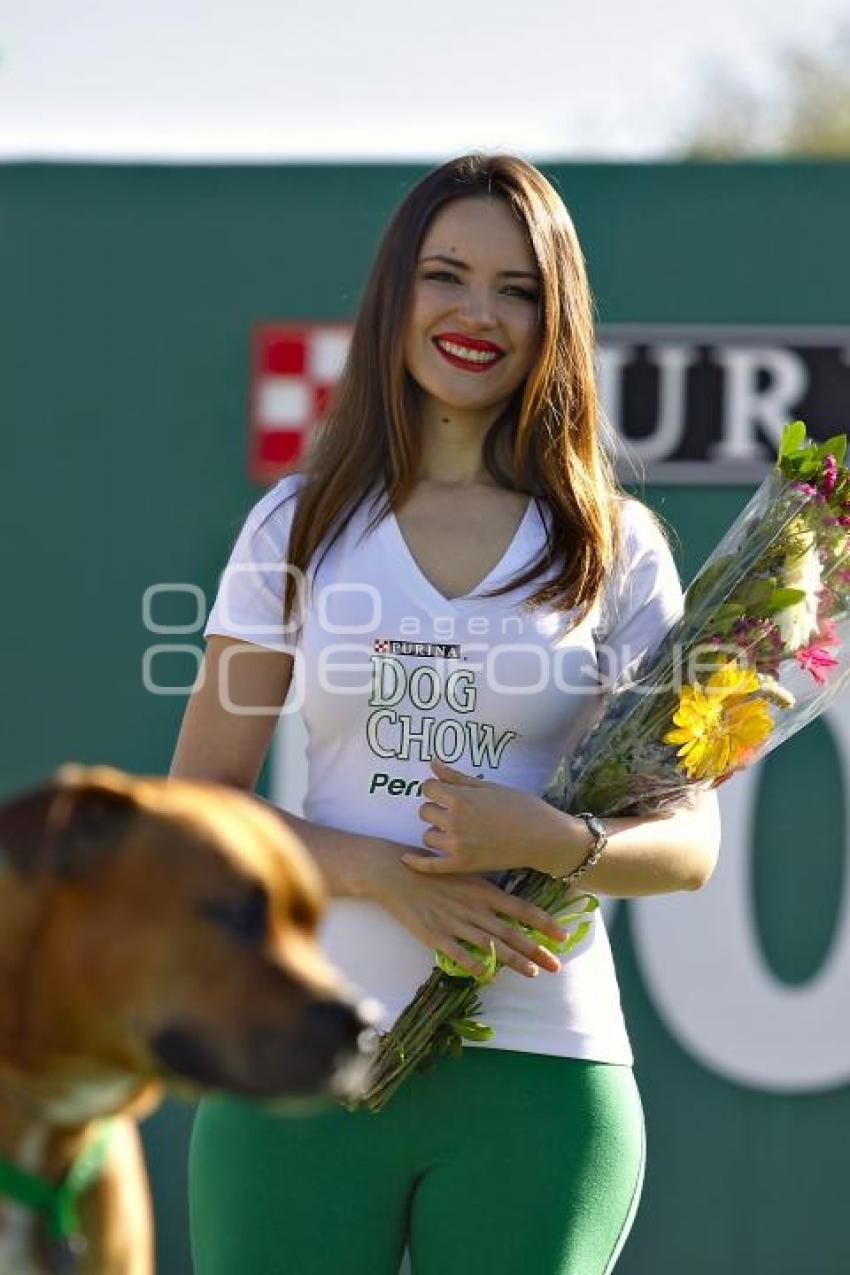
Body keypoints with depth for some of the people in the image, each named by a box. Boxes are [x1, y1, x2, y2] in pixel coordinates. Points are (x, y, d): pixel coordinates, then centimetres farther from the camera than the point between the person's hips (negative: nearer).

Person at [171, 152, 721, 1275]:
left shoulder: (615, 546, 5)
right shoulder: (298, 528, 8)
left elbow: (692, 843, 4)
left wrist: (556, 843, -17)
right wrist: (389, 874, -12)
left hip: (539, 1078, 0)